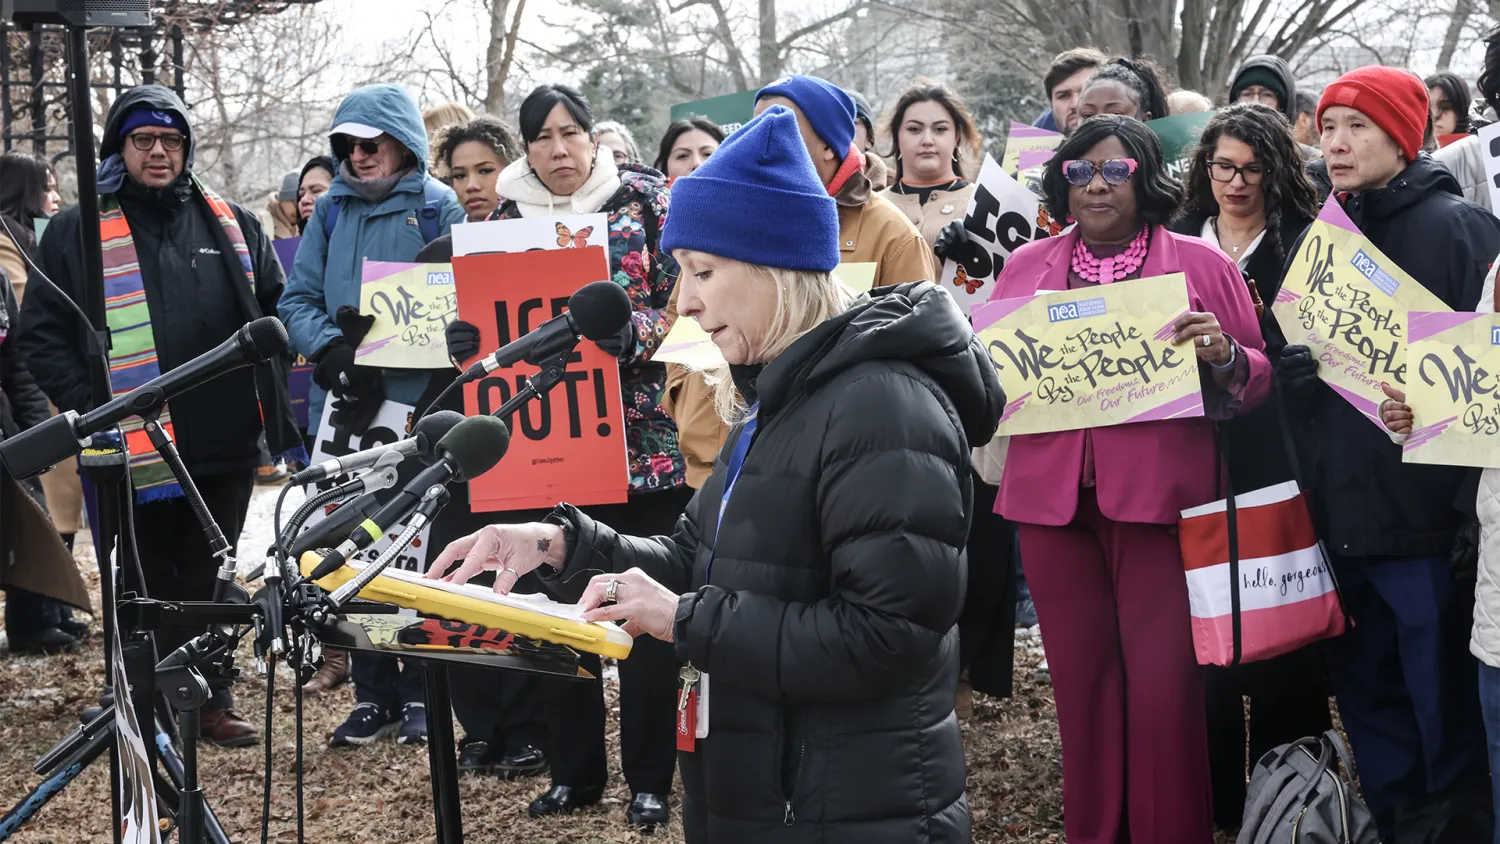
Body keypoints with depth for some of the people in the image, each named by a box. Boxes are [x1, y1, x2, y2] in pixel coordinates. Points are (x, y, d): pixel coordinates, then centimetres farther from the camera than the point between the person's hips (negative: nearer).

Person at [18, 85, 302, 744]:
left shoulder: (231, 225, 11)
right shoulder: (77, 232, 2)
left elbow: (276, 307, 19)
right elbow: (43, 335, 1)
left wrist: (264, 388, 7)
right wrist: (88, 407, -9)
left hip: (224, 444, 3)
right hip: (132, 448, -2)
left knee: (208, 579, 12)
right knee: (147, 587, 5)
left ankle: (210, 699, 21)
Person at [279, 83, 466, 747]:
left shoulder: (437, 208, 0)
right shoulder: (332, 209, 12)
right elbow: (297, 300, 10)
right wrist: (332, 348, -11)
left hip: (416, 406, -4)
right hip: (343, 409, 4)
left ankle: (420, 691, 12)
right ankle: (374, 695, 16)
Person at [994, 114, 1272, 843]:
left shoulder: (1200, 263, 5)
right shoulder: (1026, 267, 14)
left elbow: (1259, 380, 6)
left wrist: (1222, 357, -14)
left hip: (1159, 498, -3)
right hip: (1052, 499, 3)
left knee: (1164, 685, -4)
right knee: (1080, 678, 7)